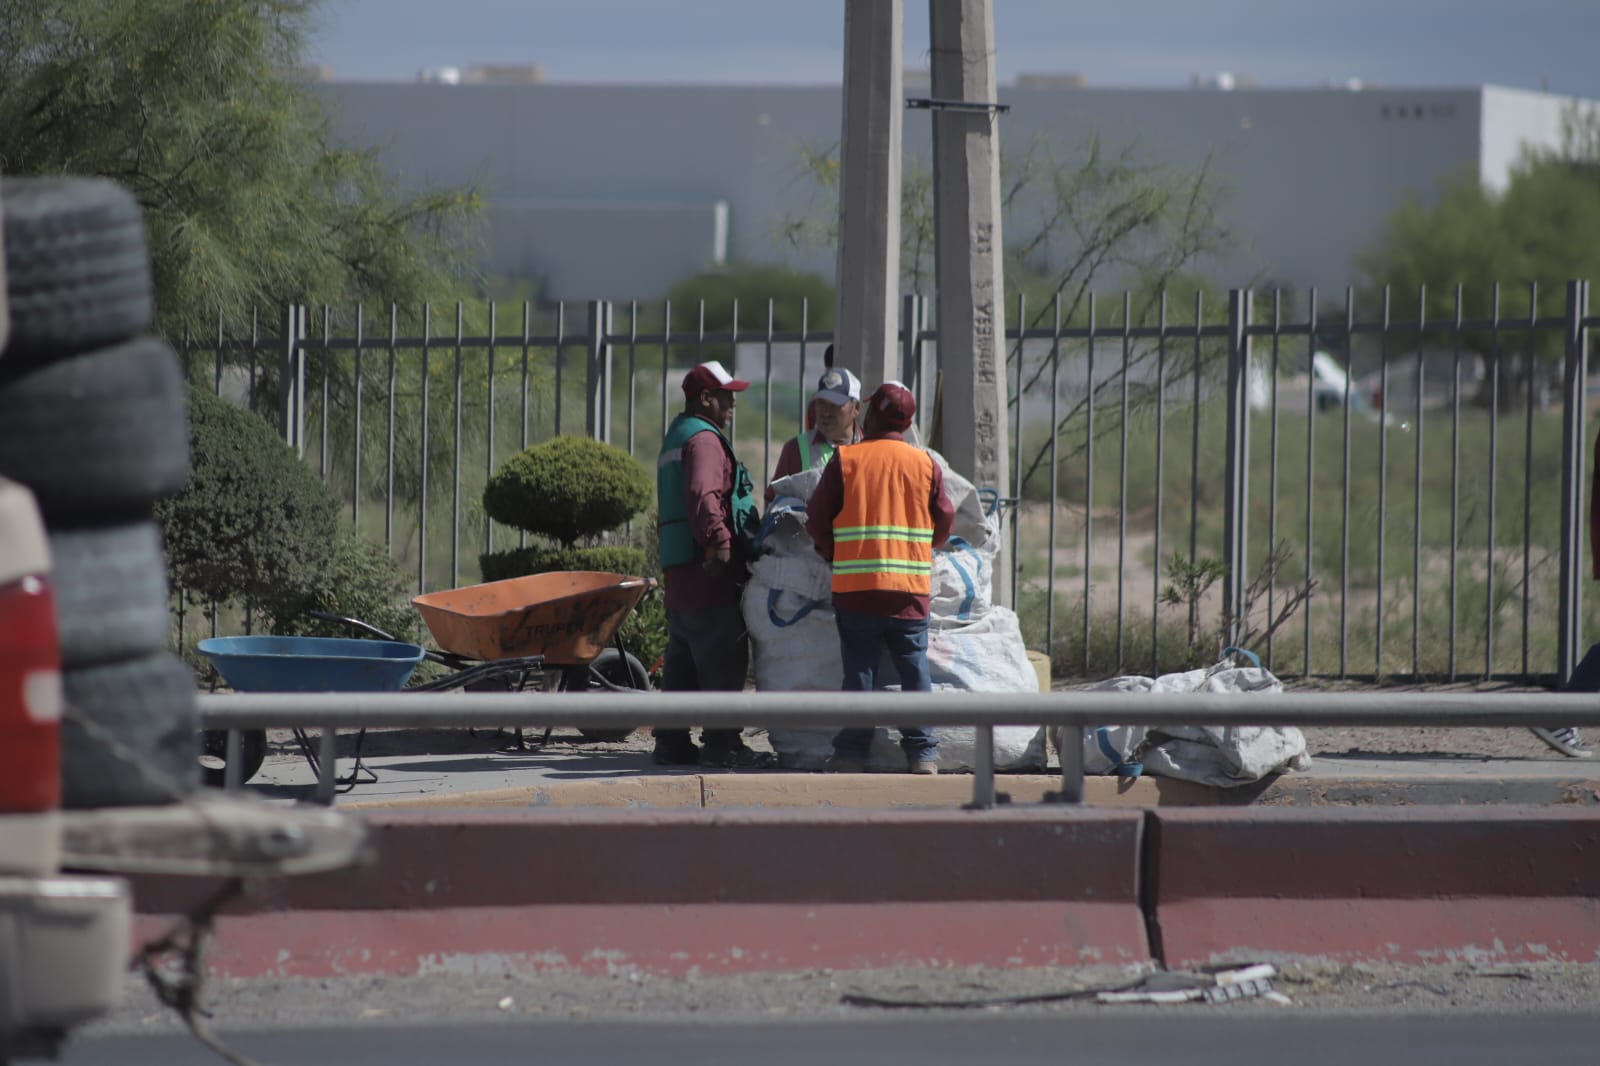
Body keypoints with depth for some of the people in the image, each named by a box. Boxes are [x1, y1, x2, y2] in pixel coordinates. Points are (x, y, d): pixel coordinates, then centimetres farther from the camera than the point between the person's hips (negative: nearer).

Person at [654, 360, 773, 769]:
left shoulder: (676, 438, 24)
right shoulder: (704, 439, -10)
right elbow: (703, 496, -26)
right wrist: (718, 541, -33)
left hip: (678, 574, 10)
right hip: (710, 575, -10)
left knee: (682, 662, 13)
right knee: (723, 662, -8)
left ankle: (671, 742, 14)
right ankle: (722, 743, -9)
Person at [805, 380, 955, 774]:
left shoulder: (844, 460, -2)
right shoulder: (925, 464, 3)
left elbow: (817, 520, 1)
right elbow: (944, 523, 9)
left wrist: (834, 557, 19)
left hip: (855, 588, -1)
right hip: (911, 588, 1)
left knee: (859, 670, 4)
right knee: (915, 671, 6)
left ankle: (851, 750, 2)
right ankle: (922, 752, 2)